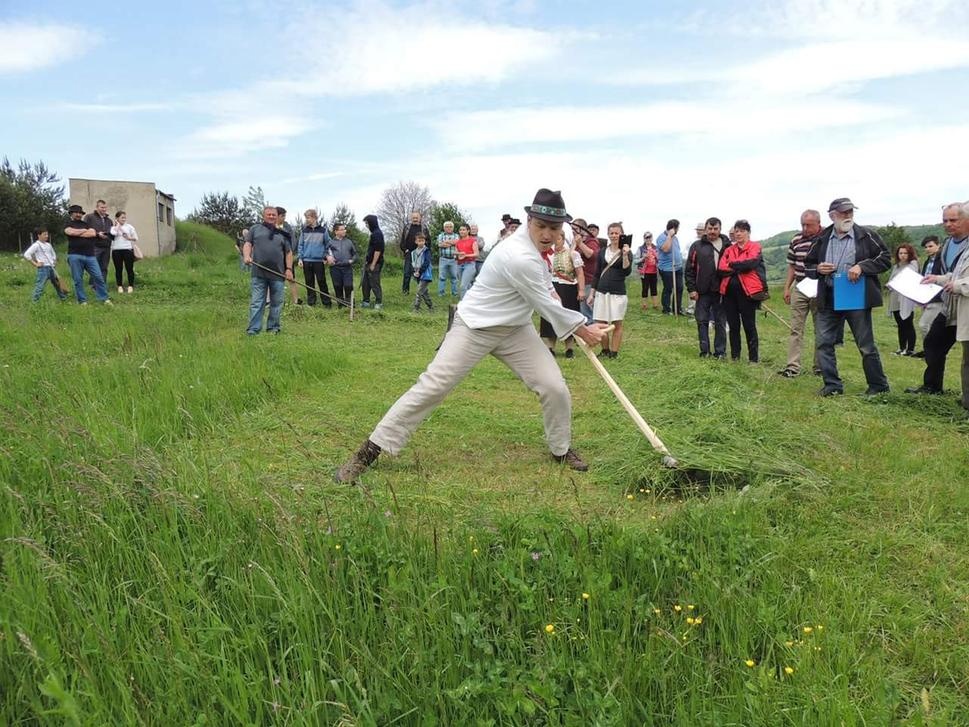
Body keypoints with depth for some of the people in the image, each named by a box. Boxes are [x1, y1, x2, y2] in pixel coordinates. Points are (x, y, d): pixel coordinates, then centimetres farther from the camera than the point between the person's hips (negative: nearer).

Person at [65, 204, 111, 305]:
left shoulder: (87, 224, 17)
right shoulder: (68, 224, 11)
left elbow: (93, 233, -2)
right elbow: (70, 232, -12)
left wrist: (77, 233, -4)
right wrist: (85, 230, 1)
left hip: (90, 255, 2)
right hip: (75, 256, -2)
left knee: (98, 277, -3)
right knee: (78, 279, 0)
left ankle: (104, 298, 3)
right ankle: (82, 301, 7)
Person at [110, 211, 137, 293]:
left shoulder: (129, 227, 7)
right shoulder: (113, 227, 5)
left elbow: (136, 238, 9)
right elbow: (113, 234, -16)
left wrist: (129, 238, -8)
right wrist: (117, 225, -8)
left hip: (128, 250, 0)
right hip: (116, 250, 0)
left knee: (129, 269, 0)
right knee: (118, 269, 5)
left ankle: (130, 286, 9)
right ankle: (120, 286, 13)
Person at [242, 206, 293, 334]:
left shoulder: (282, 233, 16)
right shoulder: (255, 229, 14)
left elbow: (288, 253, 14)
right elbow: (248, 244, 7)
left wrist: (289, 269, 3)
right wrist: (247, 256, -14)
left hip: (278, 274, 2)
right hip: (259, 274, -2)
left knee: (276, 303, 5)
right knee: (256, 303, -4)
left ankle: (273, 328, 15)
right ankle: (253, 330, -4)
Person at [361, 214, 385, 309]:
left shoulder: (377, 234, -16)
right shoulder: (374, 233, 14)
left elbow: (378, 250, -20)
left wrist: (373, 264, -20)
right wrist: (366, 259, 20)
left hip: (375, 263, -10)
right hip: (369, 263, 10)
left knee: (374, 284, -4)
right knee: (366, 283, 13)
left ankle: (379, 303, 3)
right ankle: (366, 302, 20)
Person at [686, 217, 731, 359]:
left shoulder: (727, 246, 4)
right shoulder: (697, 246, 3)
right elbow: (689, 269, 2)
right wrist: (692, 289, -4)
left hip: (721, 291, 0)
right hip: (702, 292, 0)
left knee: (721, 323, 6)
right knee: (702, 321, 4)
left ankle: (720, 352, 13)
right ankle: (704, 351, 13)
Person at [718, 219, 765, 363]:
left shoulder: (755, 247, 1)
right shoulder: (729, 250, 14)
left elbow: (751, 262, -18)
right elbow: (721, 268, 0)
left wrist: (732, 264, -6)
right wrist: (741, 267, -9)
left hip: (747, 291, -5)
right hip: (729, 291, 5)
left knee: (749, 326, 1)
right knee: (733, 325, 11)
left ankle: (754, 358, 8)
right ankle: (734, 356, 21)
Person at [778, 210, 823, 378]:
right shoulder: (796, 240, 7)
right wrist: (787, 287, 11)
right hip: (799, 289, 4)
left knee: (821, 330, 7)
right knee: (796, 329, 0)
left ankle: (820, 366, 15)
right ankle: (793, 366, -1)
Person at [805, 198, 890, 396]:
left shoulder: (866, 235, -1)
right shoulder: (822, 239, 8)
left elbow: (885, 258, -1)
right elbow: (807, 265, 16)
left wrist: (862, 266, -16)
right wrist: (817, 269, -6)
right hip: (828, 300, 4)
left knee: (866, 346, 4)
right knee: (823, 342, 3)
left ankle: (878, 385, 19)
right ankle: (833, 385, 14)